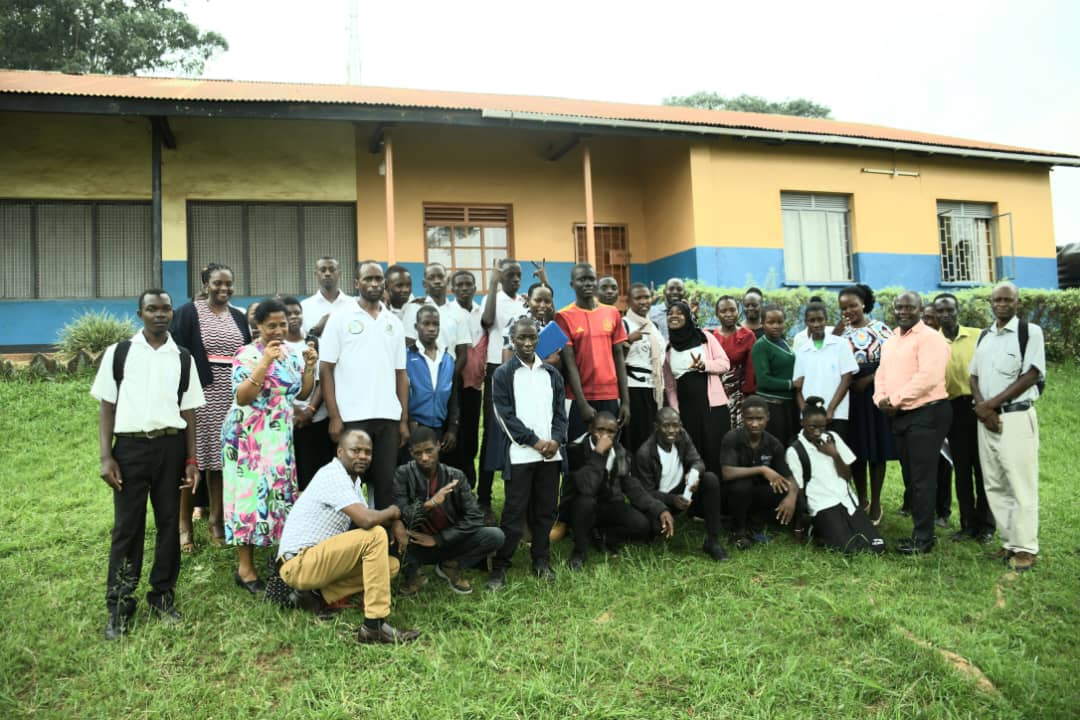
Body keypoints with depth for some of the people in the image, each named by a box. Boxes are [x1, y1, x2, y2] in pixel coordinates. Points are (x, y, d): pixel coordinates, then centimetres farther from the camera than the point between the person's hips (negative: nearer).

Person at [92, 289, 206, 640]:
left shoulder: (183, 359, 7)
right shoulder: (118, 353, 3)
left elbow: (188, 412, 8)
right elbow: (107, 408, 2)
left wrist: (192, 460, 3)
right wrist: (106, 456, -6)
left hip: (171, 446, 2)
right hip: (131, 445, -2)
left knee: (169, 522, 8)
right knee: (127, 525, 3)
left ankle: (163, 595, 21)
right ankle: (119, 604, 14)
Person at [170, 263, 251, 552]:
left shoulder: (239, 317, 13)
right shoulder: (188, 313, -1)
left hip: (230, 398, 4)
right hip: (198, 395, -4)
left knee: (221, 457, 8)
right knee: (192, 458, -1)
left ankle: (216, 520, 18)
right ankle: (184, 525, 10)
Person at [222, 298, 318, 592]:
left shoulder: (292, 353, 8)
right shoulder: (248, 354, -11)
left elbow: (302, 394, 12)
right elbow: (241, 398, -20)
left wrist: (309, 366, -4)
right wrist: (265, 363, -27)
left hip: (280, 436, 6)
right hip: (250, 436, -6)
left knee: (279, 493, 8)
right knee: (251, 493, -5)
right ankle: (245, 567, 3)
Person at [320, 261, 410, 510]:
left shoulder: (394, 322, 11)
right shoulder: (340, 317, 0)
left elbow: (401, 373, 12)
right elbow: (326, 370, -2)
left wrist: (404, 419, 7)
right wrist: (334, 416, -9)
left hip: (388, 417, 3)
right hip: (352, 417, -3)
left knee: (386, 482, 7)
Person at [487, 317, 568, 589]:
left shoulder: (551, 373, 13)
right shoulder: (503, 374, 0)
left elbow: (560, 410, 10)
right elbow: (506, 415, -6)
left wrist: (556, 440, -7)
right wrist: (535, 441, -12)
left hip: (550, 452, 4)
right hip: (520, 453, -4)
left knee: (546, 508, 10)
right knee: (514, 511, -3)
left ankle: (541, 560, 23)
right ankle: (500, 566, 6)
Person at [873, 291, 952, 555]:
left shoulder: (930, 338, -10)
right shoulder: (890, 342, 17)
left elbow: (928, 377, -20)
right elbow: (882, 375, 19)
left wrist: (895, 399, -16)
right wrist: (881, 399, -1)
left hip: (926, 414, -8)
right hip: (899, 415, 9)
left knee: (923, 478, -5)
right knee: (911, 477, 13)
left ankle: (923, 538, 2)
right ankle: (920, 532, 22)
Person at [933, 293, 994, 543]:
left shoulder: (977, 336, 0)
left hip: (978, 406, -1)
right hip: (953, 409, 1)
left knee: (982, 466, 4)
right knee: (961, 468, 9)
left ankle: (986, 525, 15)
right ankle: (968, 524, 19)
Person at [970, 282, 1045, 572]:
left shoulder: (1030, 331, -4)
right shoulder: (983, 337, 15)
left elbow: (1032, 375, -11)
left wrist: (990, 404, -12)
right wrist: (982, 408, -4)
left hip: (1017, 417, -6)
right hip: (987, 419, 6)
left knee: (1021, 484, -5)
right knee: (994, 484, 9)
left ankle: (1025, 548, 3)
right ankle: (1009, 542, 18)